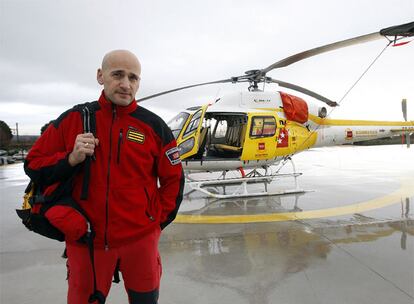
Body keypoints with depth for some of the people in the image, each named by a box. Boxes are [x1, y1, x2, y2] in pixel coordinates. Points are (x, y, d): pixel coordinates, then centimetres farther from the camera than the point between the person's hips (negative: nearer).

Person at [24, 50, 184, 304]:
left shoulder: (153, 125, -4)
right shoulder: (73, 119, -2)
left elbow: (173, 179, 3)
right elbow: (34, 166, 2)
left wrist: (156, 221, 0)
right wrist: (71, 159, -16)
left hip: (140, 239, 0)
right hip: (84, 241, 1)